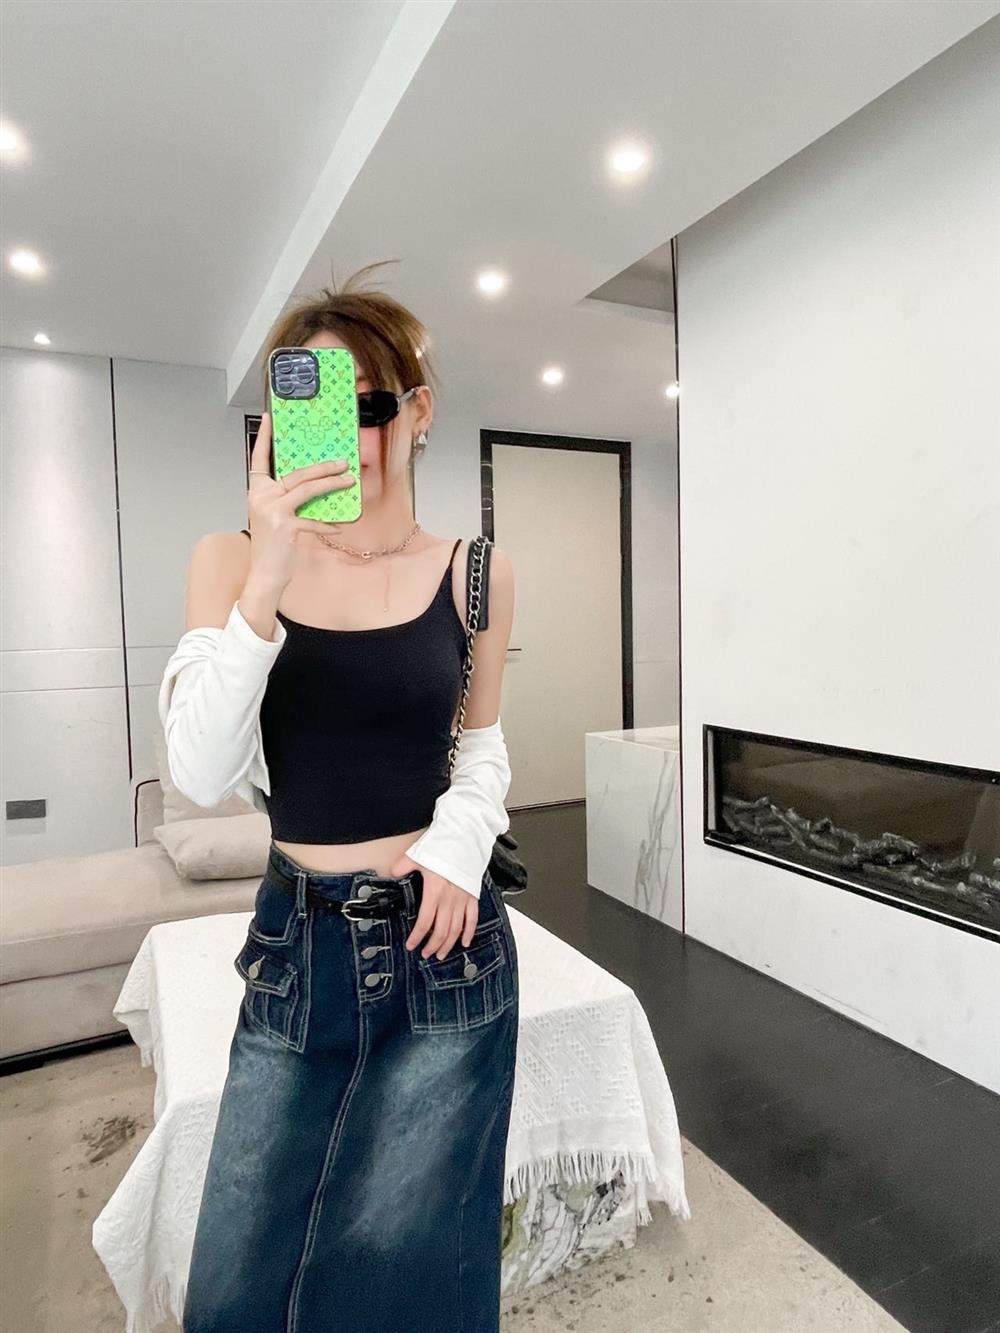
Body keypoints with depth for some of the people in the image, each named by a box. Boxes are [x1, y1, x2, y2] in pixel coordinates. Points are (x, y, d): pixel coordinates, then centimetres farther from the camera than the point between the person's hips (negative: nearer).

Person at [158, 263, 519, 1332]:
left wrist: (460, 838, -10)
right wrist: (268, 581, -24)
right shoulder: (231, 559, -4)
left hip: (440, 939, -1)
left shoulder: (475, 573, -4)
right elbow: (203, 776, -15)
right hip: (295, 942, 2)